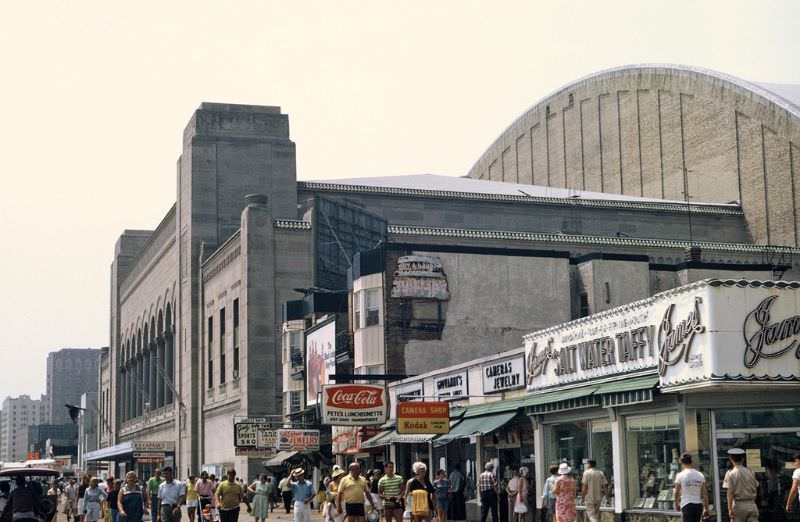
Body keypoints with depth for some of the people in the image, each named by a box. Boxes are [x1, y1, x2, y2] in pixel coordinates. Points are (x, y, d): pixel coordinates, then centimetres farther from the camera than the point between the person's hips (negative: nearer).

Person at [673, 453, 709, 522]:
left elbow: (677, 493, 1)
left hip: (687, 505, -5)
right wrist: (706, 508, 10)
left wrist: (676, 505, 18)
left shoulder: (680, 475, -6)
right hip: (699, 505, 5)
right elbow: (705, 493, 5)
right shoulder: (700, 475, 5)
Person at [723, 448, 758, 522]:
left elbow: (730, 492, -11)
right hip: (752, 504, 3)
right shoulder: (751, 473, 7)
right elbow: (755, 489, 11)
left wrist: (730, 509, -12)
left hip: (738, 505, -3)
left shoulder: (731, 474, -6)